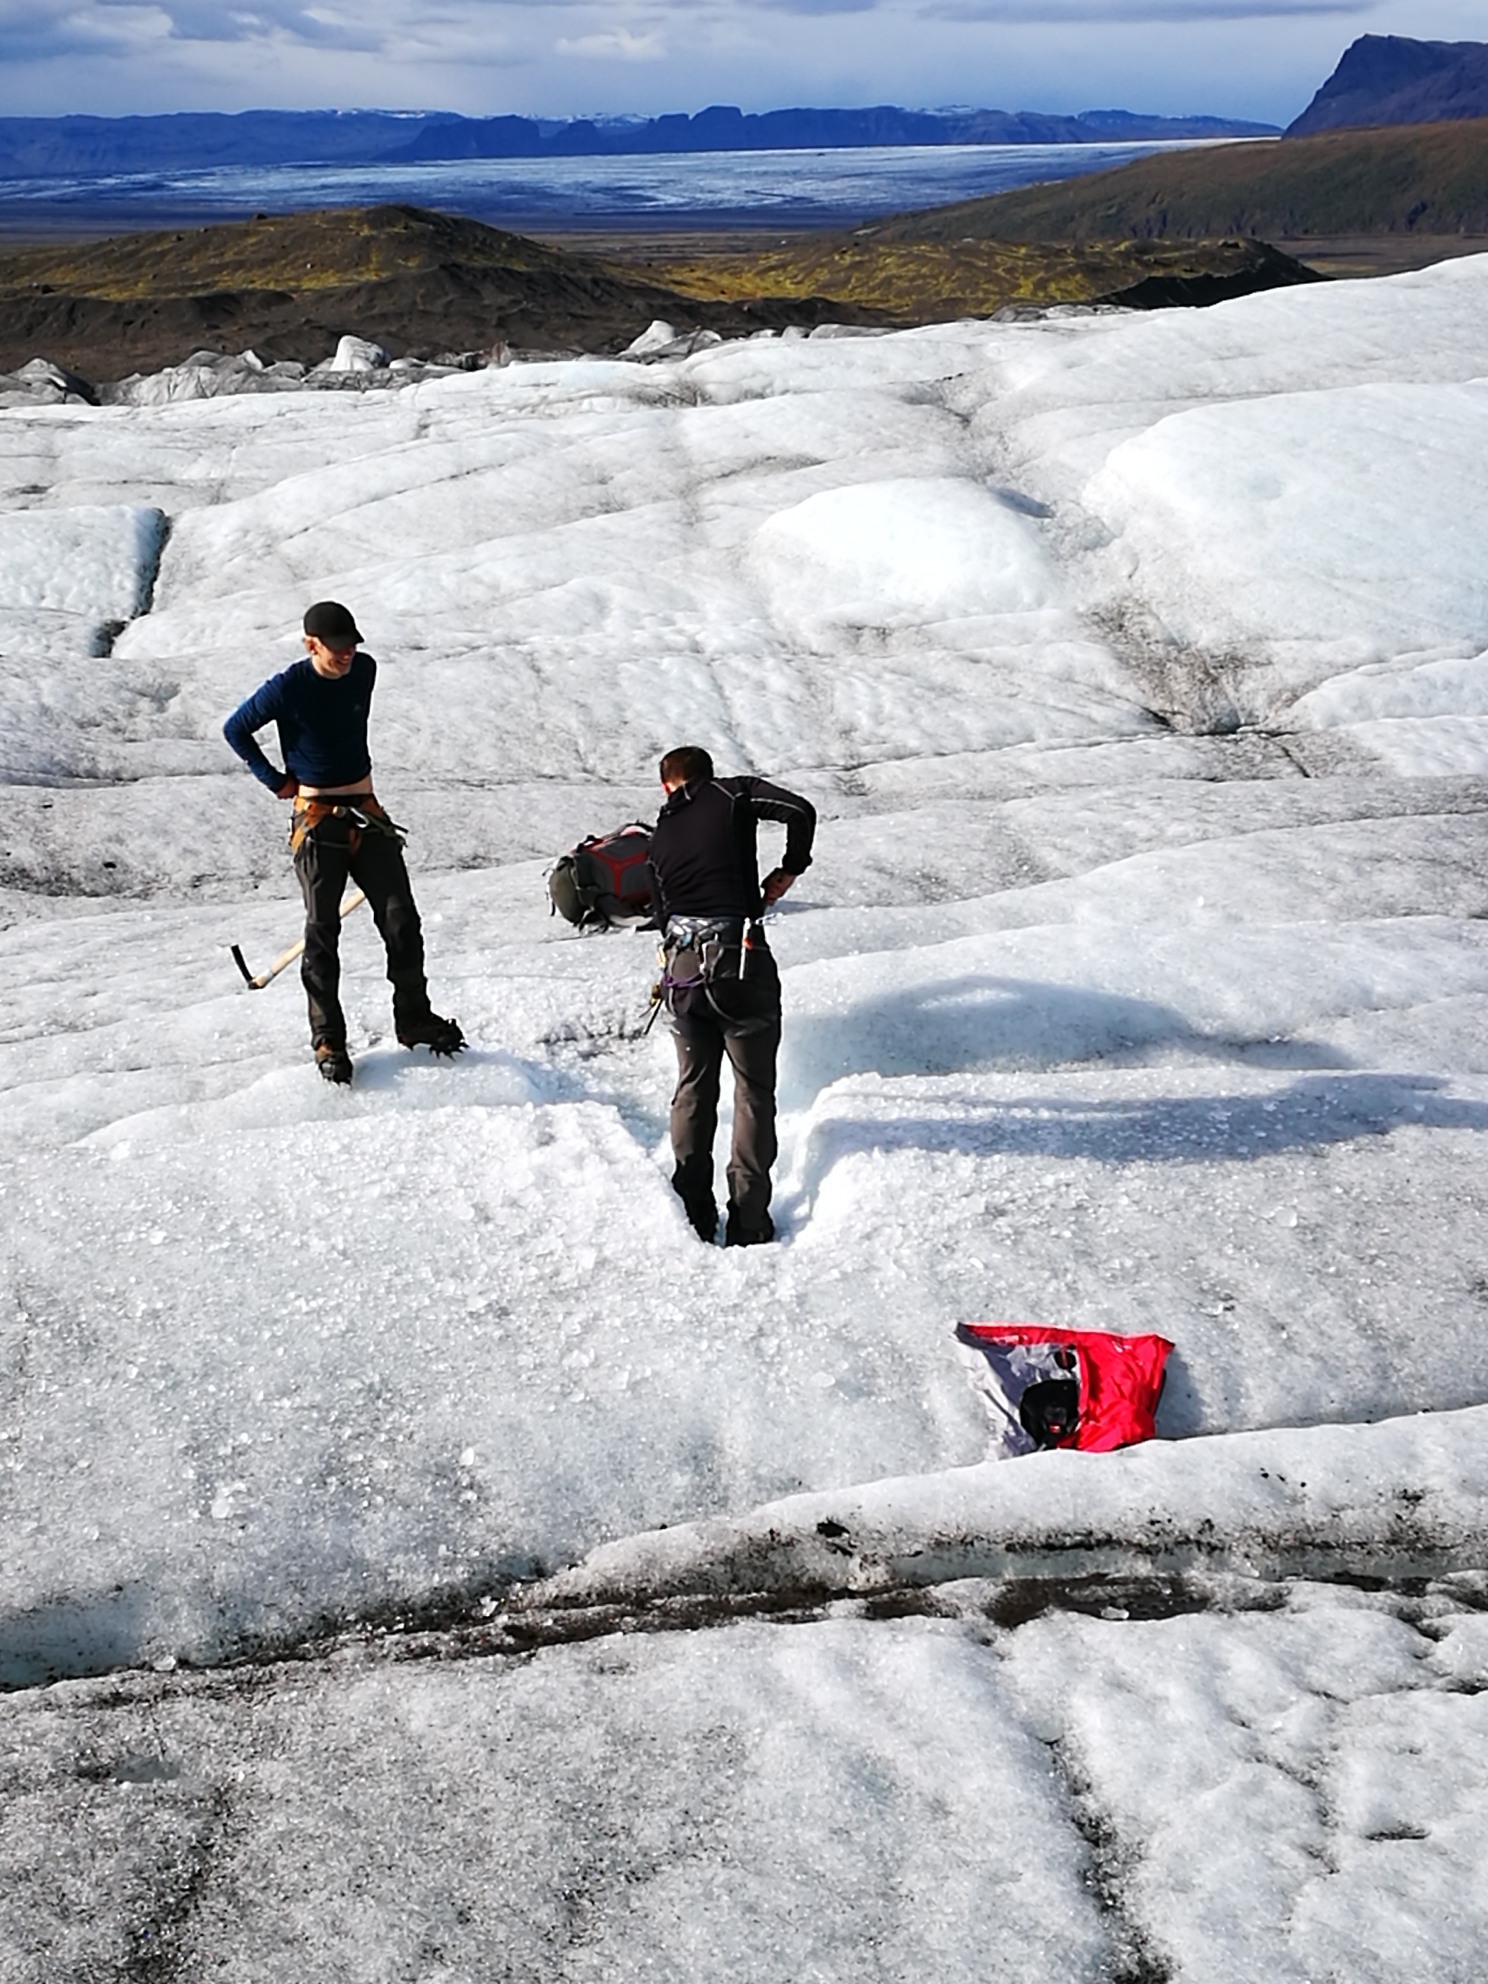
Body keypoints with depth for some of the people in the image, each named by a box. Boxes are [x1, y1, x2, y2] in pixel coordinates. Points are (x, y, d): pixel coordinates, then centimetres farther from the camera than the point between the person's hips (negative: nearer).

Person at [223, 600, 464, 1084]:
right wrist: (275, 781, -1)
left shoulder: (365, 670, 4)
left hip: (366, 812, 5)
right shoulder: (288, 689, -11)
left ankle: (414, 1019, 15)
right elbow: (235, 729, 1)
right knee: (322, 931, -4)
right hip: (317, 820, -4)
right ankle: (327, 1040, 5)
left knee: (401, 920, 0)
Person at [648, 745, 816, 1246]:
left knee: (693, 1088, 18)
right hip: (739, 961, -4)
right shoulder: (733, 794, 5)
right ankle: (747, 1222, 4)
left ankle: (692, 1217, 19)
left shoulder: (659, 837, 16)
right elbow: (800, 811, -11)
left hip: (683, 968, 4)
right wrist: (790, 870, 4)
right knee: (753, 1091, 5)